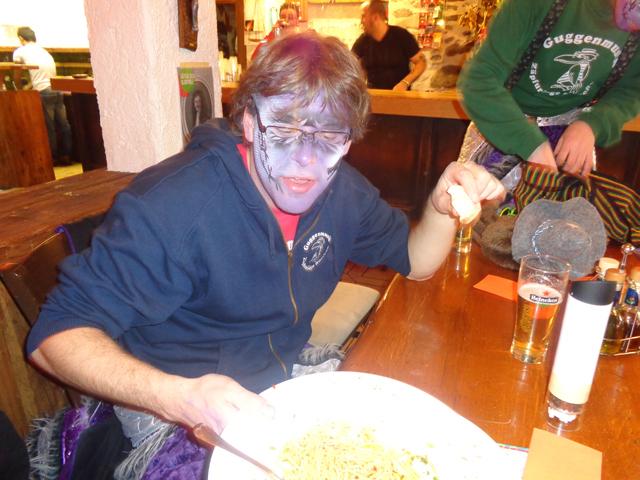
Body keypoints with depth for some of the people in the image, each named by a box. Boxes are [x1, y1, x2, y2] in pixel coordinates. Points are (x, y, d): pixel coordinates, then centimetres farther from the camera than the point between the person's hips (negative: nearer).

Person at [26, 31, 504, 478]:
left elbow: (413, 260, 6)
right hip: (175, 418, -4)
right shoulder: (173, 202, -27)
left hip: (285, 381, 5)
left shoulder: (343, 190, -7)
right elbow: (56, 334, -23)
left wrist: (442, 209, -16)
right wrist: (175, 396, -40)